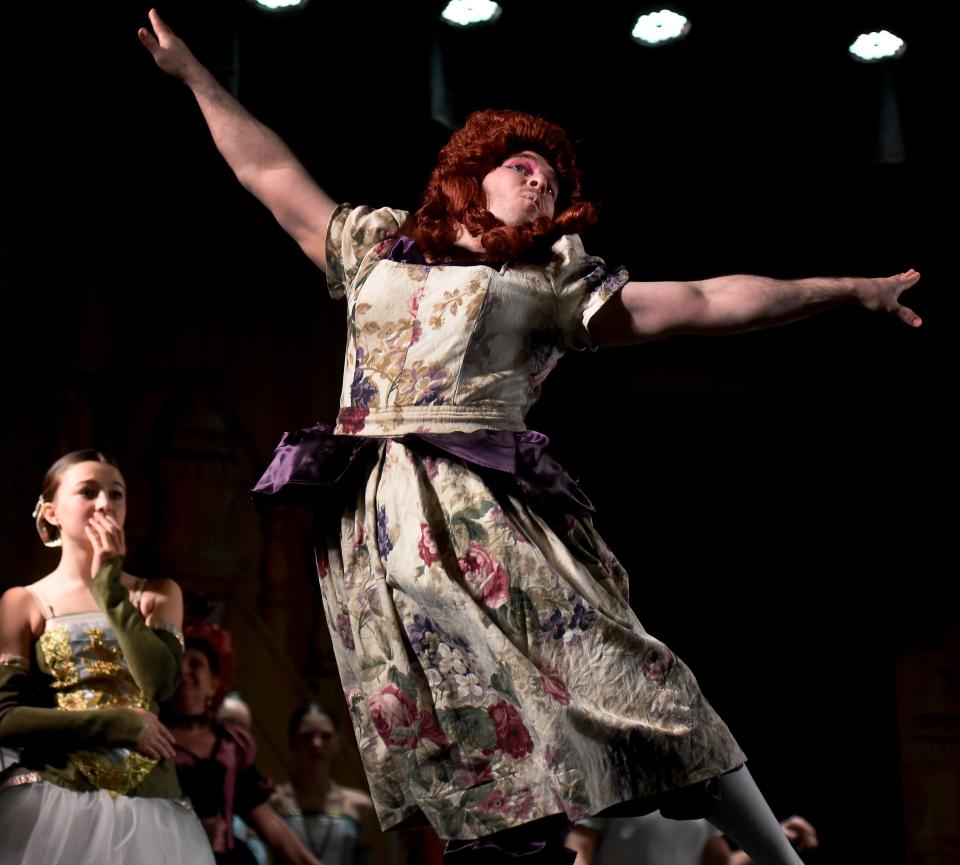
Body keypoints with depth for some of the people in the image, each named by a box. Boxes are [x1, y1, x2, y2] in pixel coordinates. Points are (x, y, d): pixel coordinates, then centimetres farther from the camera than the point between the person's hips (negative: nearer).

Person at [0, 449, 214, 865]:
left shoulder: (159, 594, 11)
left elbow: (159, 681, -8)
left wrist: (109, 585, -6)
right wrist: (120, 724, -9)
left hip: (145, 799, 2)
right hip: (51, 796, -2)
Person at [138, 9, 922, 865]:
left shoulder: (558, 282, 15)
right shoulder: (377, 246, 24)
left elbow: (703, 303, 9)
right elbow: (274, 174, 29)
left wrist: (848, 288, 4)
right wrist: (192, 73, 31)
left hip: (493, 515, -2)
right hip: (381, 528, 2)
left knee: (621, 683, -10)